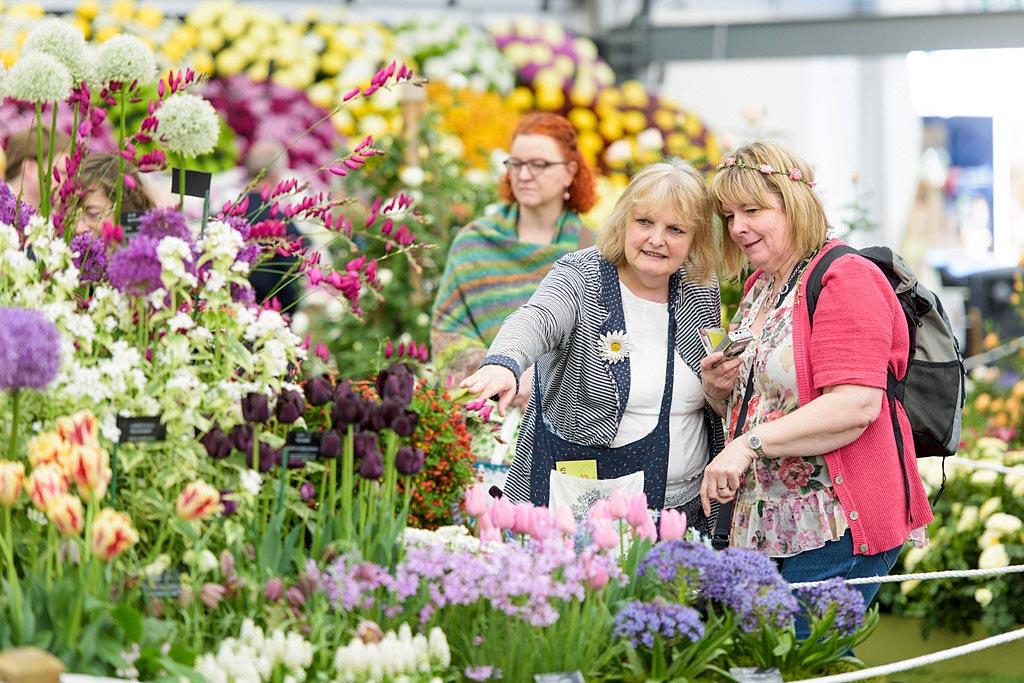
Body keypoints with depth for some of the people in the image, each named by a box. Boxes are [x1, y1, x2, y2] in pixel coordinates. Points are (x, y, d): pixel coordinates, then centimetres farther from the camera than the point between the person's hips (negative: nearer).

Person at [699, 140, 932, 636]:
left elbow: (855, 406, -23)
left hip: (833, 531, -9)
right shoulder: (759, 287, 18)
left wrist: (750, 444, -23)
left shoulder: (845, 280, -11)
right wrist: (719, 389, 4)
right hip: (766, 528, 9)